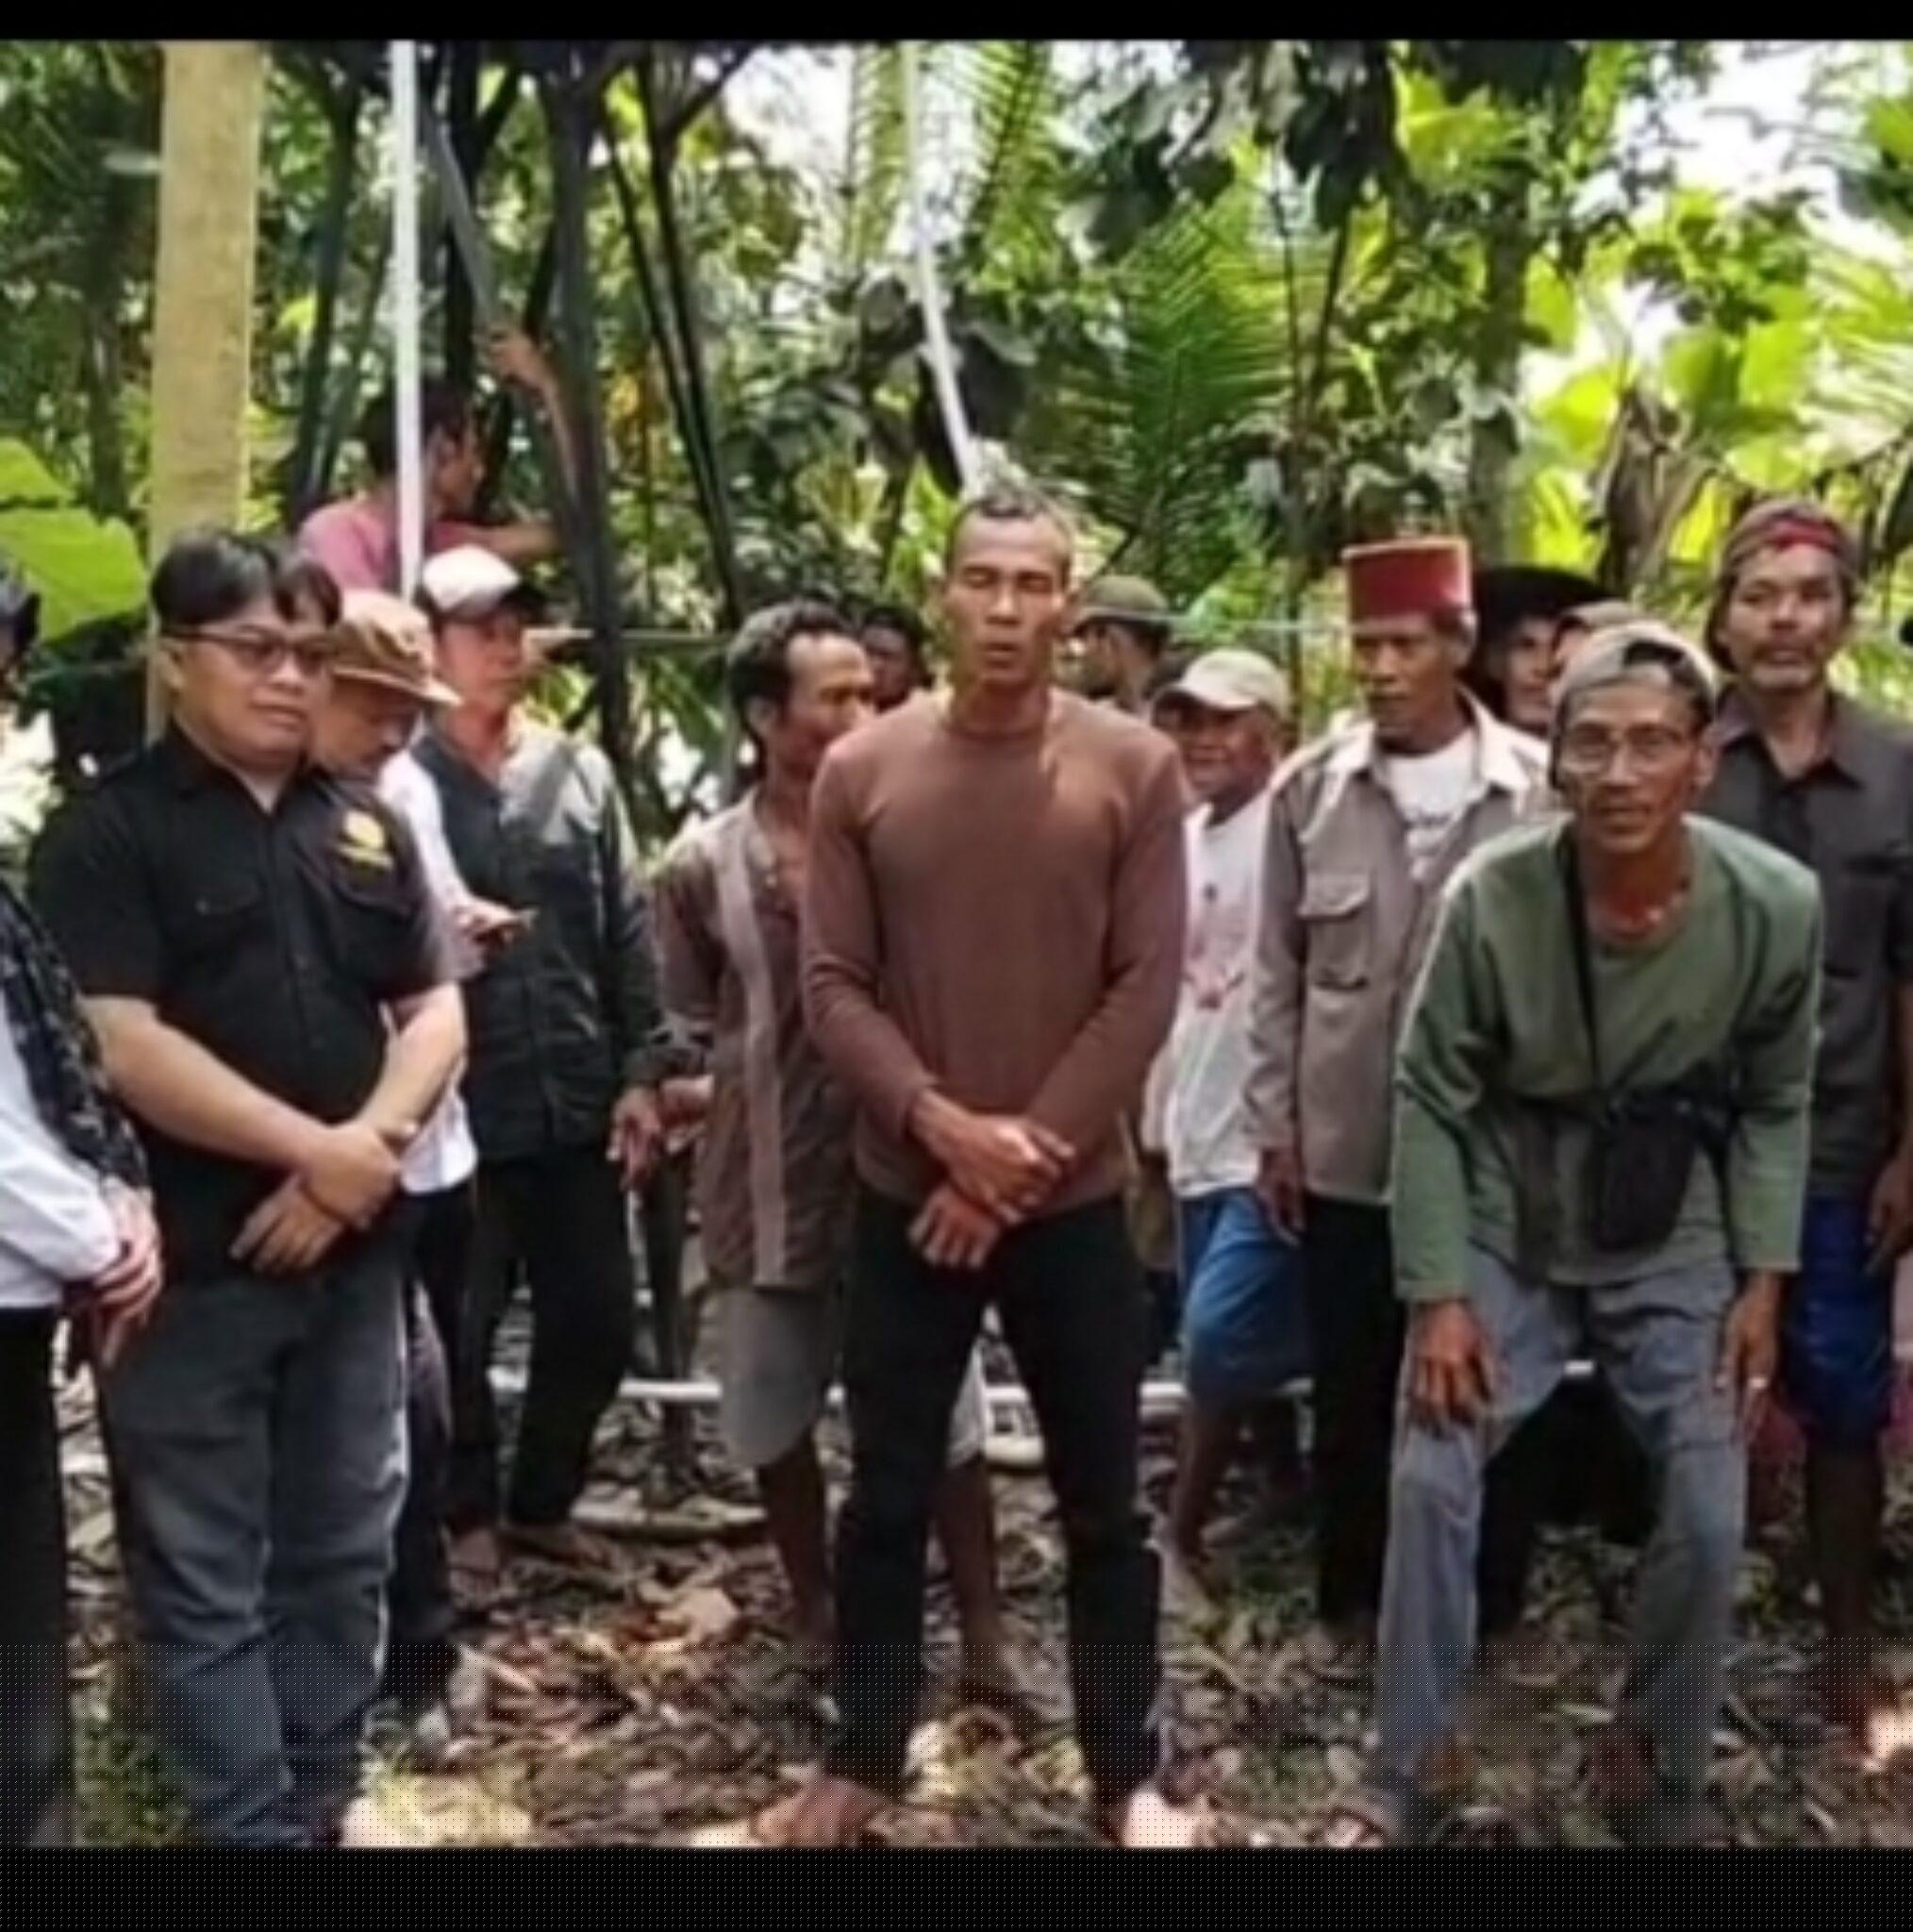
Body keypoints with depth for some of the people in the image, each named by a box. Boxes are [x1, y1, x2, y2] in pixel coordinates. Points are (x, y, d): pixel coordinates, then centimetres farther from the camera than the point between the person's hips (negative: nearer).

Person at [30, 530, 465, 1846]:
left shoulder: (366, 826, 11)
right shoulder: (107, 834, -6)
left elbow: (435, 1009, 9)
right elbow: (122, 1048, -16)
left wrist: (366, 1150, -9)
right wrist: (315, 1146, -16)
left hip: (352, 1251, 6)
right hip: (191, 1261, -5)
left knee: (343, 1554, 15)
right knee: (207, 1583, 3)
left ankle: (323, 1812, 30)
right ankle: (252, 1834, 13)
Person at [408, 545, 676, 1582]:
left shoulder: (581, 771, 7)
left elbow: (628, 932, 8)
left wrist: (641, 1071, 4)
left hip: (577, 1103, 5)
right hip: (460, 1109, -5)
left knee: (598, 1318, 12)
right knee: (460, 1329, 5)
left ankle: (542, 1501, 33)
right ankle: (469, 1513, 28)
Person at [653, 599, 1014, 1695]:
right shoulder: (704, 867, -5)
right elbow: (690, 1025, 8)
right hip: (772, 1185, 2)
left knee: (946, 1416, 4)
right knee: (775, 1420, 15)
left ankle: (982, 1627, 18)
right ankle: (817, 1610, 36)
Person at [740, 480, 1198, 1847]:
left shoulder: (1135, 770, -4)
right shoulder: (861, 773, -1)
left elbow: (1145, 992, -7)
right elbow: (833, 987, -2)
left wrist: (1021, 1159, -12)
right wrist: (943, 1125, -16)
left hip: (1076, 1202, -1)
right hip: (905, 1196, 1)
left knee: (1102, 1506, 10)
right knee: (889, 1498, 12)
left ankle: (1130, 1775, 25)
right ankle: (863, 1762, 28)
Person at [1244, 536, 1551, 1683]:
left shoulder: (1539, 790, -6)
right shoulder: (1310, 789, -2)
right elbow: (1280, 974, 3)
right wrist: (1275, 1127, 2)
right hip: (1343, 1148, 1)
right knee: (1352, 1389, 11)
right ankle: (1351, 1598, 28)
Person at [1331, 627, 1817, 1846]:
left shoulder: (1777, 907, -17)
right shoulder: (1490, 898, -21)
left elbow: (1775, 1105, -1)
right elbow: (1433, 1102, -12)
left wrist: (1764, 1278, -5)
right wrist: (1439, 1294, -15)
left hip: (1677, 1247, 1)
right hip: (1507, 1233, -1)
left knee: (1709, 1517, -1)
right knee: (1431, 1481, -6)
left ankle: (1662, 1769, 24)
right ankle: (1410, 1767, 12)